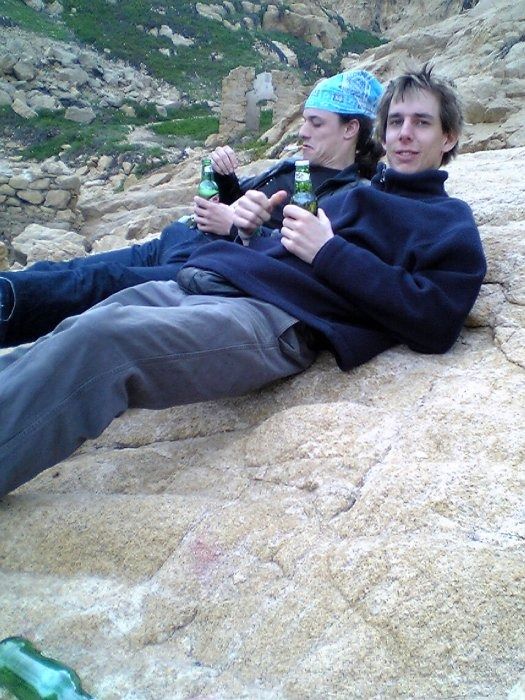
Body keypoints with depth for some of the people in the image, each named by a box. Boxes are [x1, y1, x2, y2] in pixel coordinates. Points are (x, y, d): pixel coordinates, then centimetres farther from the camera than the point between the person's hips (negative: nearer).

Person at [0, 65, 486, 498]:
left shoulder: (449, 222, 14)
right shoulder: (352, 194, 33)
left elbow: (435, 323, -3)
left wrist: (330, 251, -6)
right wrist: (249, 223, 8)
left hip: (279, 320, -7)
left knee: (98, 340, -30)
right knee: (71, 336, -10)